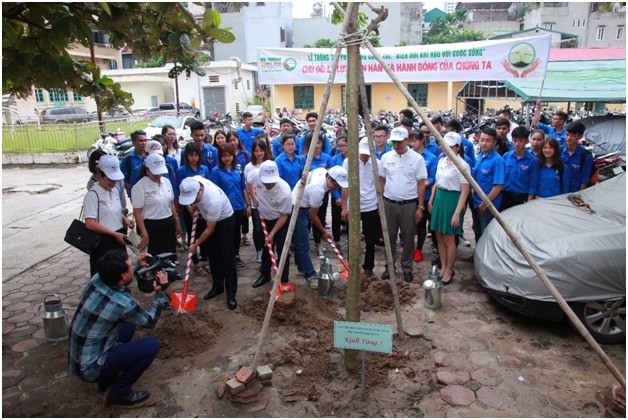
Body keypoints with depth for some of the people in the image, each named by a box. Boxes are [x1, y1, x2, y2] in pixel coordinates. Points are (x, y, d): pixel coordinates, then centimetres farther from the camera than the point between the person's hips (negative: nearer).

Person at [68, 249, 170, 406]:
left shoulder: (96, 280, -8)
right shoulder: (123, 304, -27)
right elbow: (150, 321, -5)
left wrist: (138, 266, 21)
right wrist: (161, 292, 1)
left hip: (74, 360, 8)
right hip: (89, 368, -8)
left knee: (128, 326, 19)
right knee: (151, 345, -9)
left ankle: (107, 379, 22)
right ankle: (119, 392, 4)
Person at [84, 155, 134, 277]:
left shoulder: (115, 191, 6)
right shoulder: (93, 195, -17)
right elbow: (90, 224, -22)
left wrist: (125, 219, 1)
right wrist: (114, 234, -22)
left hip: (118, 239, 7)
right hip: (103, 242, -7)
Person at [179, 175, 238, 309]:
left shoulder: (213, 201, -41)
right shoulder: (193, 182, -23)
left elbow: (210, 230, -27)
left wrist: (195, 245, -16)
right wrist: (194, 205, -3)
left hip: (225, 221, -7)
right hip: (209, 219, 7)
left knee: (227, 259, -5)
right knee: (213, 256, 13)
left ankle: (231, 295, 2)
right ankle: (217, 286, 26)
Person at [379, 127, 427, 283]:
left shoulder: (417, 158, -6)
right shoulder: (386, 157, 1)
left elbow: (421, 184, -4)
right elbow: (382, 181, 8)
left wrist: (420, 207, -6)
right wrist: (380, 202, 5)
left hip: (409, 205, -2)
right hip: (389, 204, 2)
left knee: (408, 238, 8)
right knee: (389, 237, 11)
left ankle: (407, 267, 24)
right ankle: (389, 266, 26)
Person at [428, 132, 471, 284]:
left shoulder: (462, 165, -14)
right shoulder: (441, 161, 8)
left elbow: (465, 191, -16)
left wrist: (457, 213, -20)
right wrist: (431, 200, 18)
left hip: (452, 200, -7)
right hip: (439, 198, 7)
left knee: (449, 239, 2)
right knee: (439, 237, 13)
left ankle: (449, 271, 17)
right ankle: (443, 267, 27)